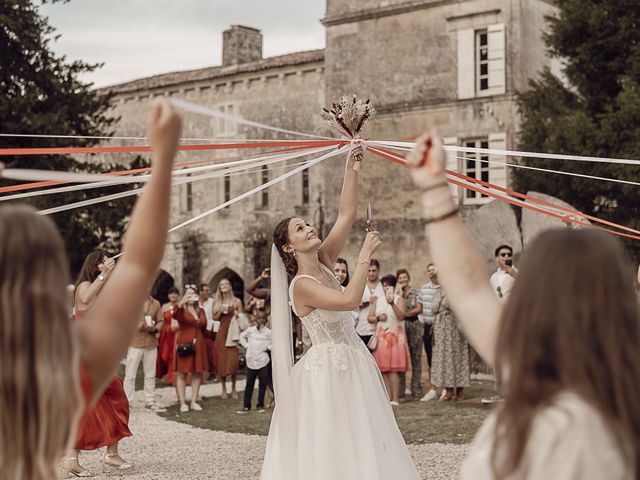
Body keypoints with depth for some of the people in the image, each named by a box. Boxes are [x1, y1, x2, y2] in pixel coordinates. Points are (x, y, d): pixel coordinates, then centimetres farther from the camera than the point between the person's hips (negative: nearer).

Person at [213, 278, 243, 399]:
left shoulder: (236, 301, 5)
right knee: (221, 360, -1)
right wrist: (221, 311, -7)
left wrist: (235, 312, -12)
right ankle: (224, 389, 9)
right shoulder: (217, 302, 10)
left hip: (233, 333, -2)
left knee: (233, 360, -8)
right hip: (221, 333, 2)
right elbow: (215, 318, 10)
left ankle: (233, 388, 4)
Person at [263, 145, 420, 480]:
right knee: (328, 451, -3)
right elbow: (350, 300, -29)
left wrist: (352, 166, -6)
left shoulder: (323, 262, 5)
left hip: (352, 364, 8)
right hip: (327, 369, -8)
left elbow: (346, 214, 1)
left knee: (360, 444, 11)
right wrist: (365, 255, -21)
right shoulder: (301, 285, -16)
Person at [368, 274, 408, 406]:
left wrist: (392, 303, -29)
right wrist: (378, 318, -10)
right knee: (384, 370, -1)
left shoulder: (399, 299, 2)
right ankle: (388, 398, 1)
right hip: (381, 337, 4)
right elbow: (370, 318, 10)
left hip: (396, 337, -4)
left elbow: (401, 316, -14)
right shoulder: (377, 300, 14)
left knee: (393, 369, -11)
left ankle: (395, 399, -12)